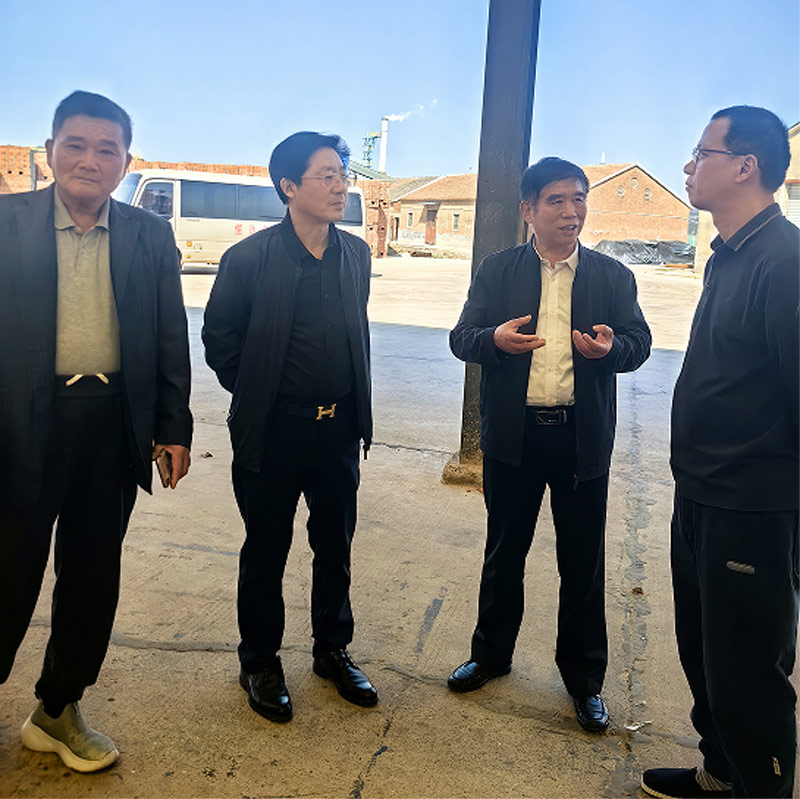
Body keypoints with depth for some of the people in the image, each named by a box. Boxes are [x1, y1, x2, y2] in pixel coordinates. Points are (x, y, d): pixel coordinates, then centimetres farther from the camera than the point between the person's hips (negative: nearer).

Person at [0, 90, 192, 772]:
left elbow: (170, 339, 7)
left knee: (93, 579, 13)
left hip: (114, 426, 3)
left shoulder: (150, 237, 7)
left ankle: (59, 710, 33)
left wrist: (175, 427, 3)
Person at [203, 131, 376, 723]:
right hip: (273, 432, -4)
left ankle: (333, 650, 35)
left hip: (340, 430, 4)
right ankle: (260, 663, 29)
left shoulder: (357, 253, 4)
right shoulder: (250, 259, -11)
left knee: (336, 547, 15)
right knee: (266, 551, 10)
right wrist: (255, 396, 3)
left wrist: (354, 399, 11)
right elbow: (219, 337, -1)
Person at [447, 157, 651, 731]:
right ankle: (491, 654, 35)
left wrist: (611, 348, -22)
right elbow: (461, 338, 0)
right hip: (513, 435, 0)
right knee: (504, 552, 14)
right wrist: (495, 339, -22)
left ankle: (584, 678, 27)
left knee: (583, 563, 9)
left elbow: (639, 343, 1)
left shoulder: (613, 276, 6)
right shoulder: (497, 271, 5)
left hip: (584, 439, 0)